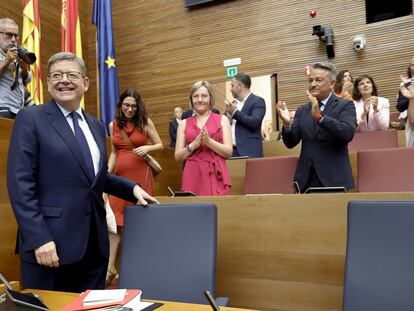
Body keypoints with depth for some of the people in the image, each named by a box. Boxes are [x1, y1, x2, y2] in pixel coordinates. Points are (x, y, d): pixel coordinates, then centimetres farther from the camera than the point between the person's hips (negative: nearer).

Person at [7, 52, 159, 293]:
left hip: (95, 243, 6)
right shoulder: (30, 119, -4)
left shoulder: (96, 126, 15)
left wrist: (133, 188, 6)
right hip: (51, 243, -5)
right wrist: (39, 239, -18)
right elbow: (20, 183, -11)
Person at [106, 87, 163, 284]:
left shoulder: (145, 122, 2)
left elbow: (160, 145, 7)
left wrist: (148, 148, -13)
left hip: (140, 174, -2)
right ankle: (110, 267, 4)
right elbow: (114, 152, 14)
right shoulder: (113, 125, 10)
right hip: (120, 176, 2)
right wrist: (107, 172, 2)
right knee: (115, 220, -2)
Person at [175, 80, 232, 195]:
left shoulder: (222, 120, 6)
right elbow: (178, 157, 5)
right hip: (193, 176, 1)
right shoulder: (184, 123, 11)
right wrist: (194, 144, -11)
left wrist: (208, 141, -15)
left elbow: (228, 152, -1)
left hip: (216, 175, -1)